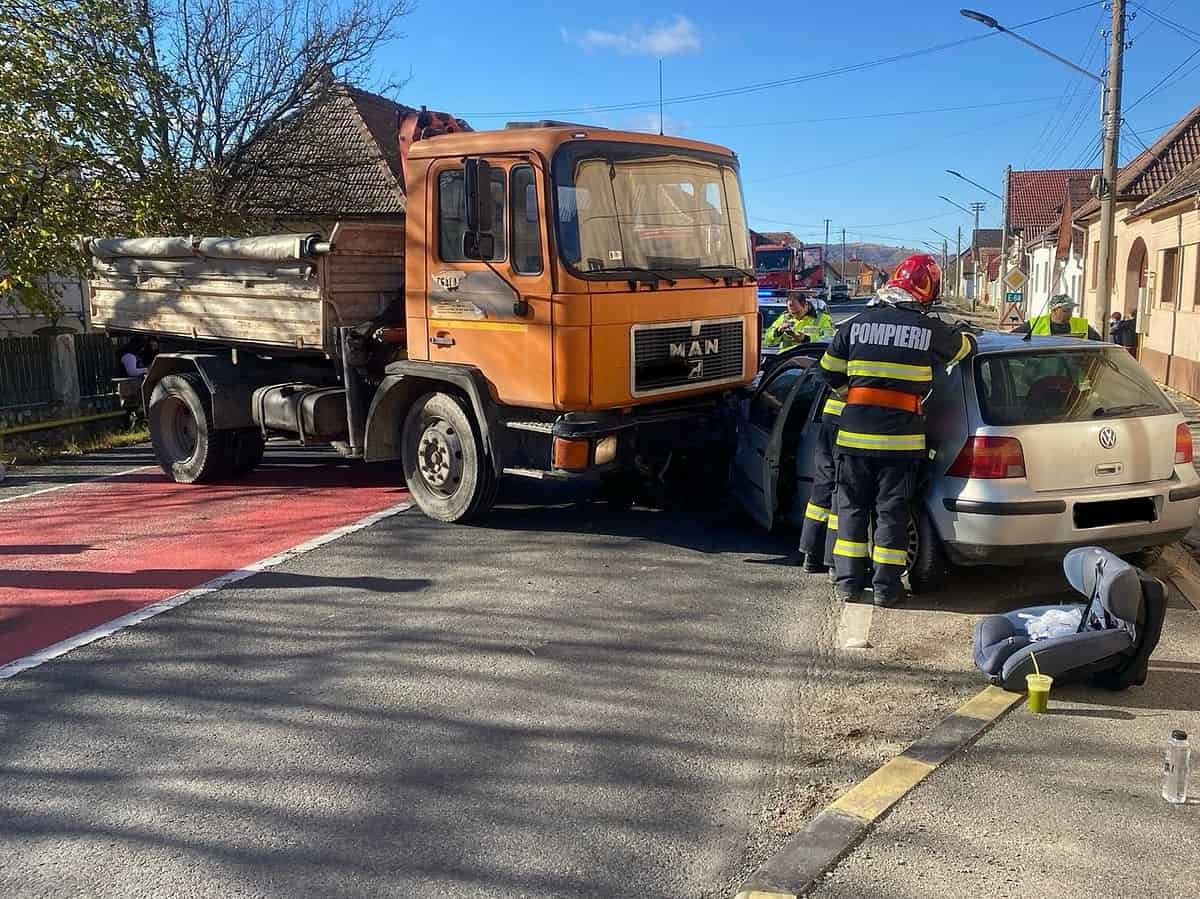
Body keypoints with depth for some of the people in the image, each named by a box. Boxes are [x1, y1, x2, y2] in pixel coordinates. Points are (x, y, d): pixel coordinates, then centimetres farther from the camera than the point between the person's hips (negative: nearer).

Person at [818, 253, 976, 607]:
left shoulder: (857, 324, 1)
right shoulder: (930, 329, -3)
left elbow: (829, 371, 7)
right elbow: (965, 347, 17)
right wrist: (965, 336, 40)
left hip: (854, 435, 2)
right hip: (900, 438, -1)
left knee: (852, 507, 12)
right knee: (892, 511, 7)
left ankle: (848, 580, 15)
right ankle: (886, 586, 11)